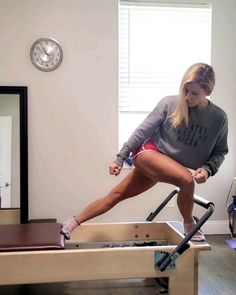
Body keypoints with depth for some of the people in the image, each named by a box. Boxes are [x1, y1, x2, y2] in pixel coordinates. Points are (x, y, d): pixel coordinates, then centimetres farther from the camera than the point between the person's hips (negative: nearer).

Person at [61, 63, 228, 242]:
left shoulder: (219, 118, -7)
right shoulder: (169, 104, -13)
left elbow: (220, 151, 5)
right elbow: (142, 131, -6)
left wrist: (207, 168, -15)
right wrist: (120, 158, -5)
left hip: (169, 169, 3)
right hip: (149, 153, -3)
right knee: (187, 180, -28)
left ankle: (72, 224, 17)